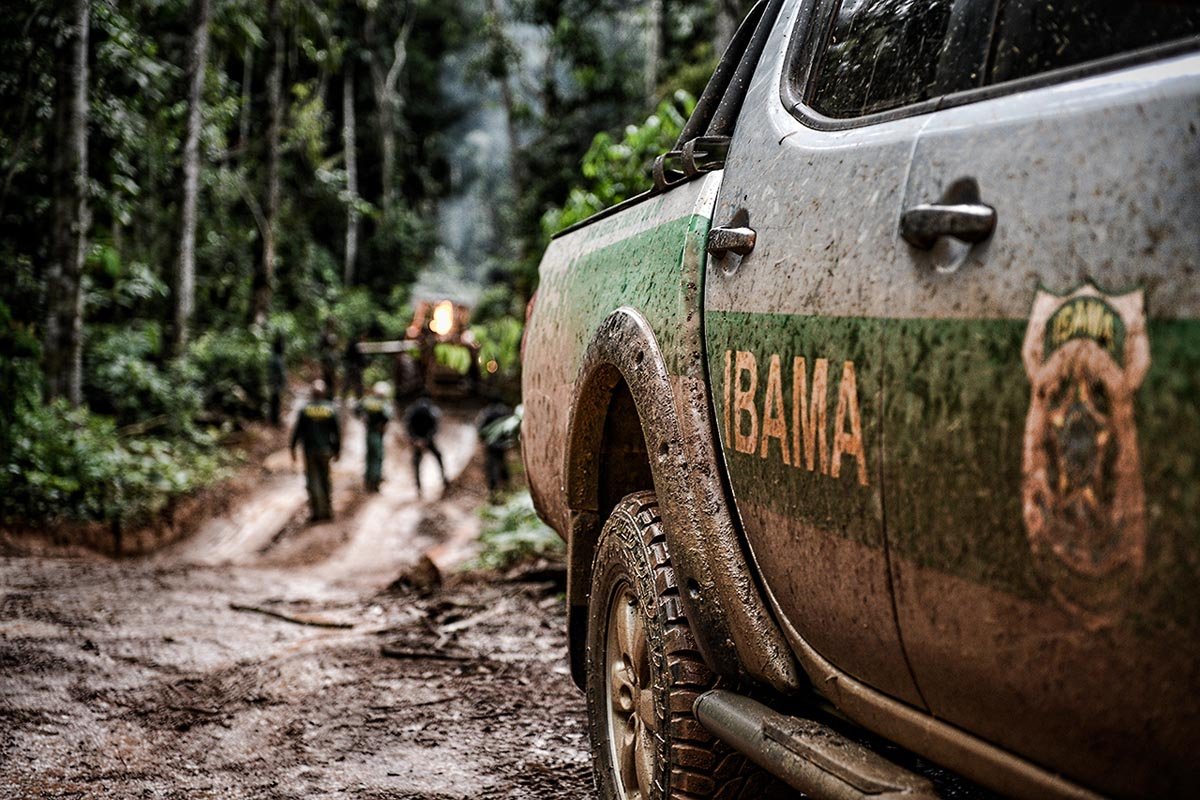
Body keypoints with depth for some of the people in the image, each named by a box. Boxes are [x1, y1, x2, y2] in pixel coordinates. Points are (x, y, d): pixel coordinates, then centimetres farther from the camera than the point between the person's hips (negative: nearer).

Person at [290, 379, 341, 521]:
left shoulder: (305, 409, -7)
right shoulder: (331, 409, -3)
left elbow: (297, 431, -5)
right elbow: (337, 431, 1)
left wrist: (293, 449, 3)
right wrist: (337, 450, 11)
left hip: (310, 451, -1)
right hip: (325, 451, 1)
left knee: (312, 481, 5)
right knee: (326, 480, 13)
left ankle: (316, 512, 1)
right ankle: (327, 511, 13)